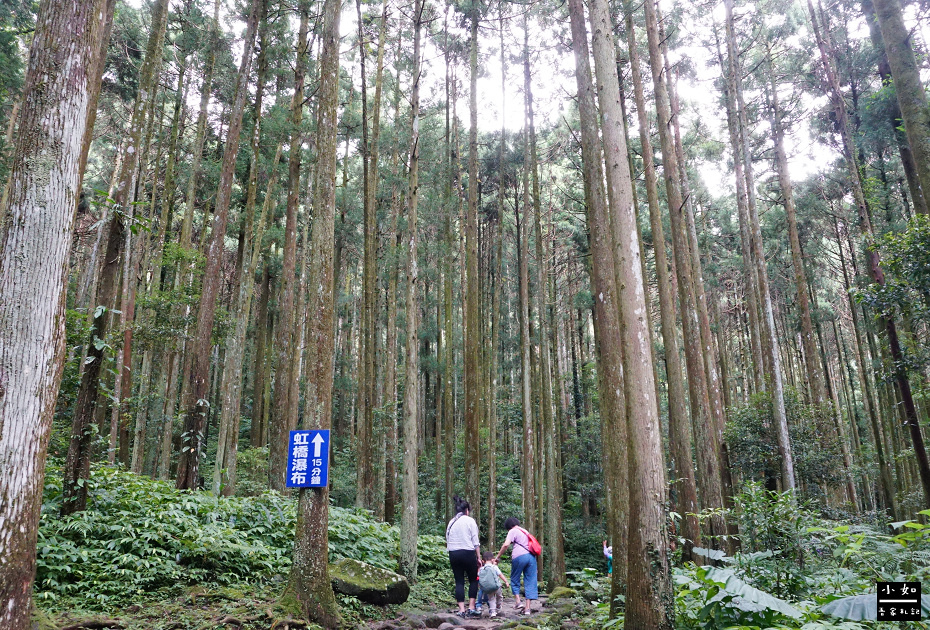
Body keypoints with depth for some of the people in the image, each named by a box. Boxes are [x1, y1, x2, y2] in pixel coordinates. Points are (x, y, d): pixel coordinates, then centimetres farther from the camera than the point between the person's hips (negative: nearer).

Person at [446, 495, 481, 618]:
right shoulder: (470, 521, -1)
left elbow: (447, 541, 9)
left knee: (459, 582, 7)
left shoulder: (451, 522, 11)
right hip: (468, 553, -4)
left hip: (453, 554, 4)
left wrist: (451, 551, 12)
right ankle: (471, 608, 4)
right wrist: (478, 557, 2)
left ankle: (461, 610, 3)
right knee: (473, 580, 10)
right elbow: (475, 542, -3)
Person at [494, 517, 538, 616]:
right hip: (531, 556, 6)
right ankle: (528, 607, 2)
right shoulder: (525, 531, 29)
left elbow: (506, 544, -7)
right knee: (530, 581, 5)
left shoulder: (513, 531, 6)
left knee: (514, 579, 12)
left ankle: (518, 601, 5)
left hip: (520, 556, -6)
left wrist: (498, 557, 0)